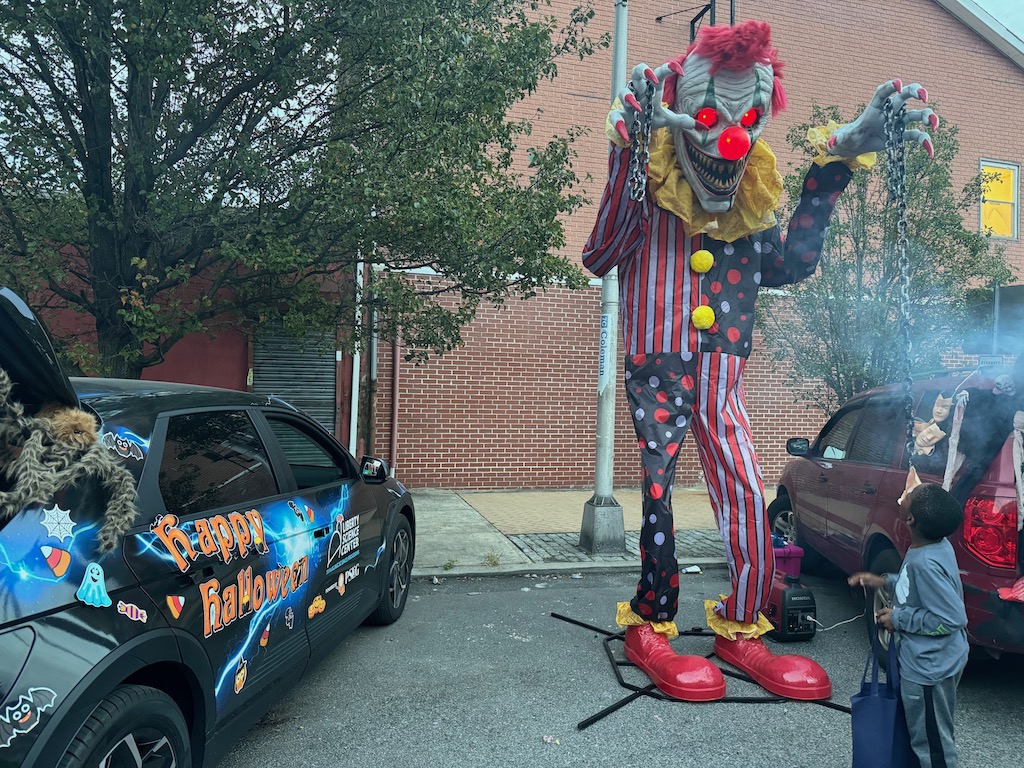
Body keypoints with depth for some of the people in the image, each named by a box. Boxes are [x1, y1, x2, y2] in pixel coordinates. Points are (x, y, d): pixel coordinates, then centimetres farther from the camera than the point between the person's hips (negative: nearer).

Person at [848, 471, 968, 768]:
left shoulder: (926, 562, -32)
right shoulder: (935, 544, -4)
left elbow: (952, 618, -29)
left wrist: (899, 618, -20)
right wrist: (886, 582, 6)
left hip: (929, 668, -9)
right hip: (930, 661, 9)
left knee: (933, 744, 11)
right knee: (930, 735, 28)